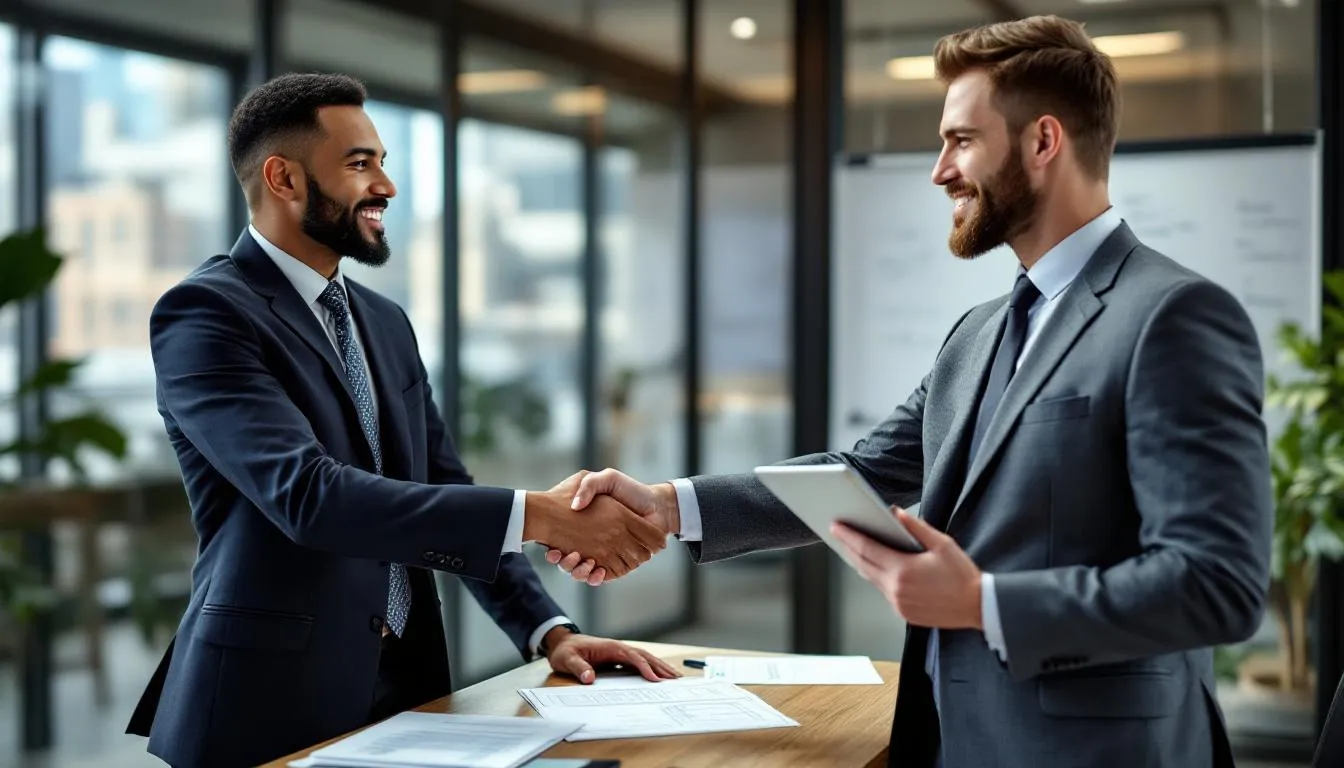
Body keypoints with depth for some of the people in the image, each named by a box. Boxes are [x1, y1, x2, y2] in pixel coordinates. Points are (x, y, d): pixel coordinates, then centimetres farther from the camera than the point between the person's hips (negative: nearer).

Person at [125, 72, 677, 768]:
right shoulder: (203, 314, -13)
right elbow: (309, 494, -25)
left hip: (406, 686, 7)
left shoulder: (385, 322, 12)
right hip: (272, 701, -6)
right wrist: (540, 516, -28)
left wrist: (549, 631, 0)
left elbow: (447, 491, 12)